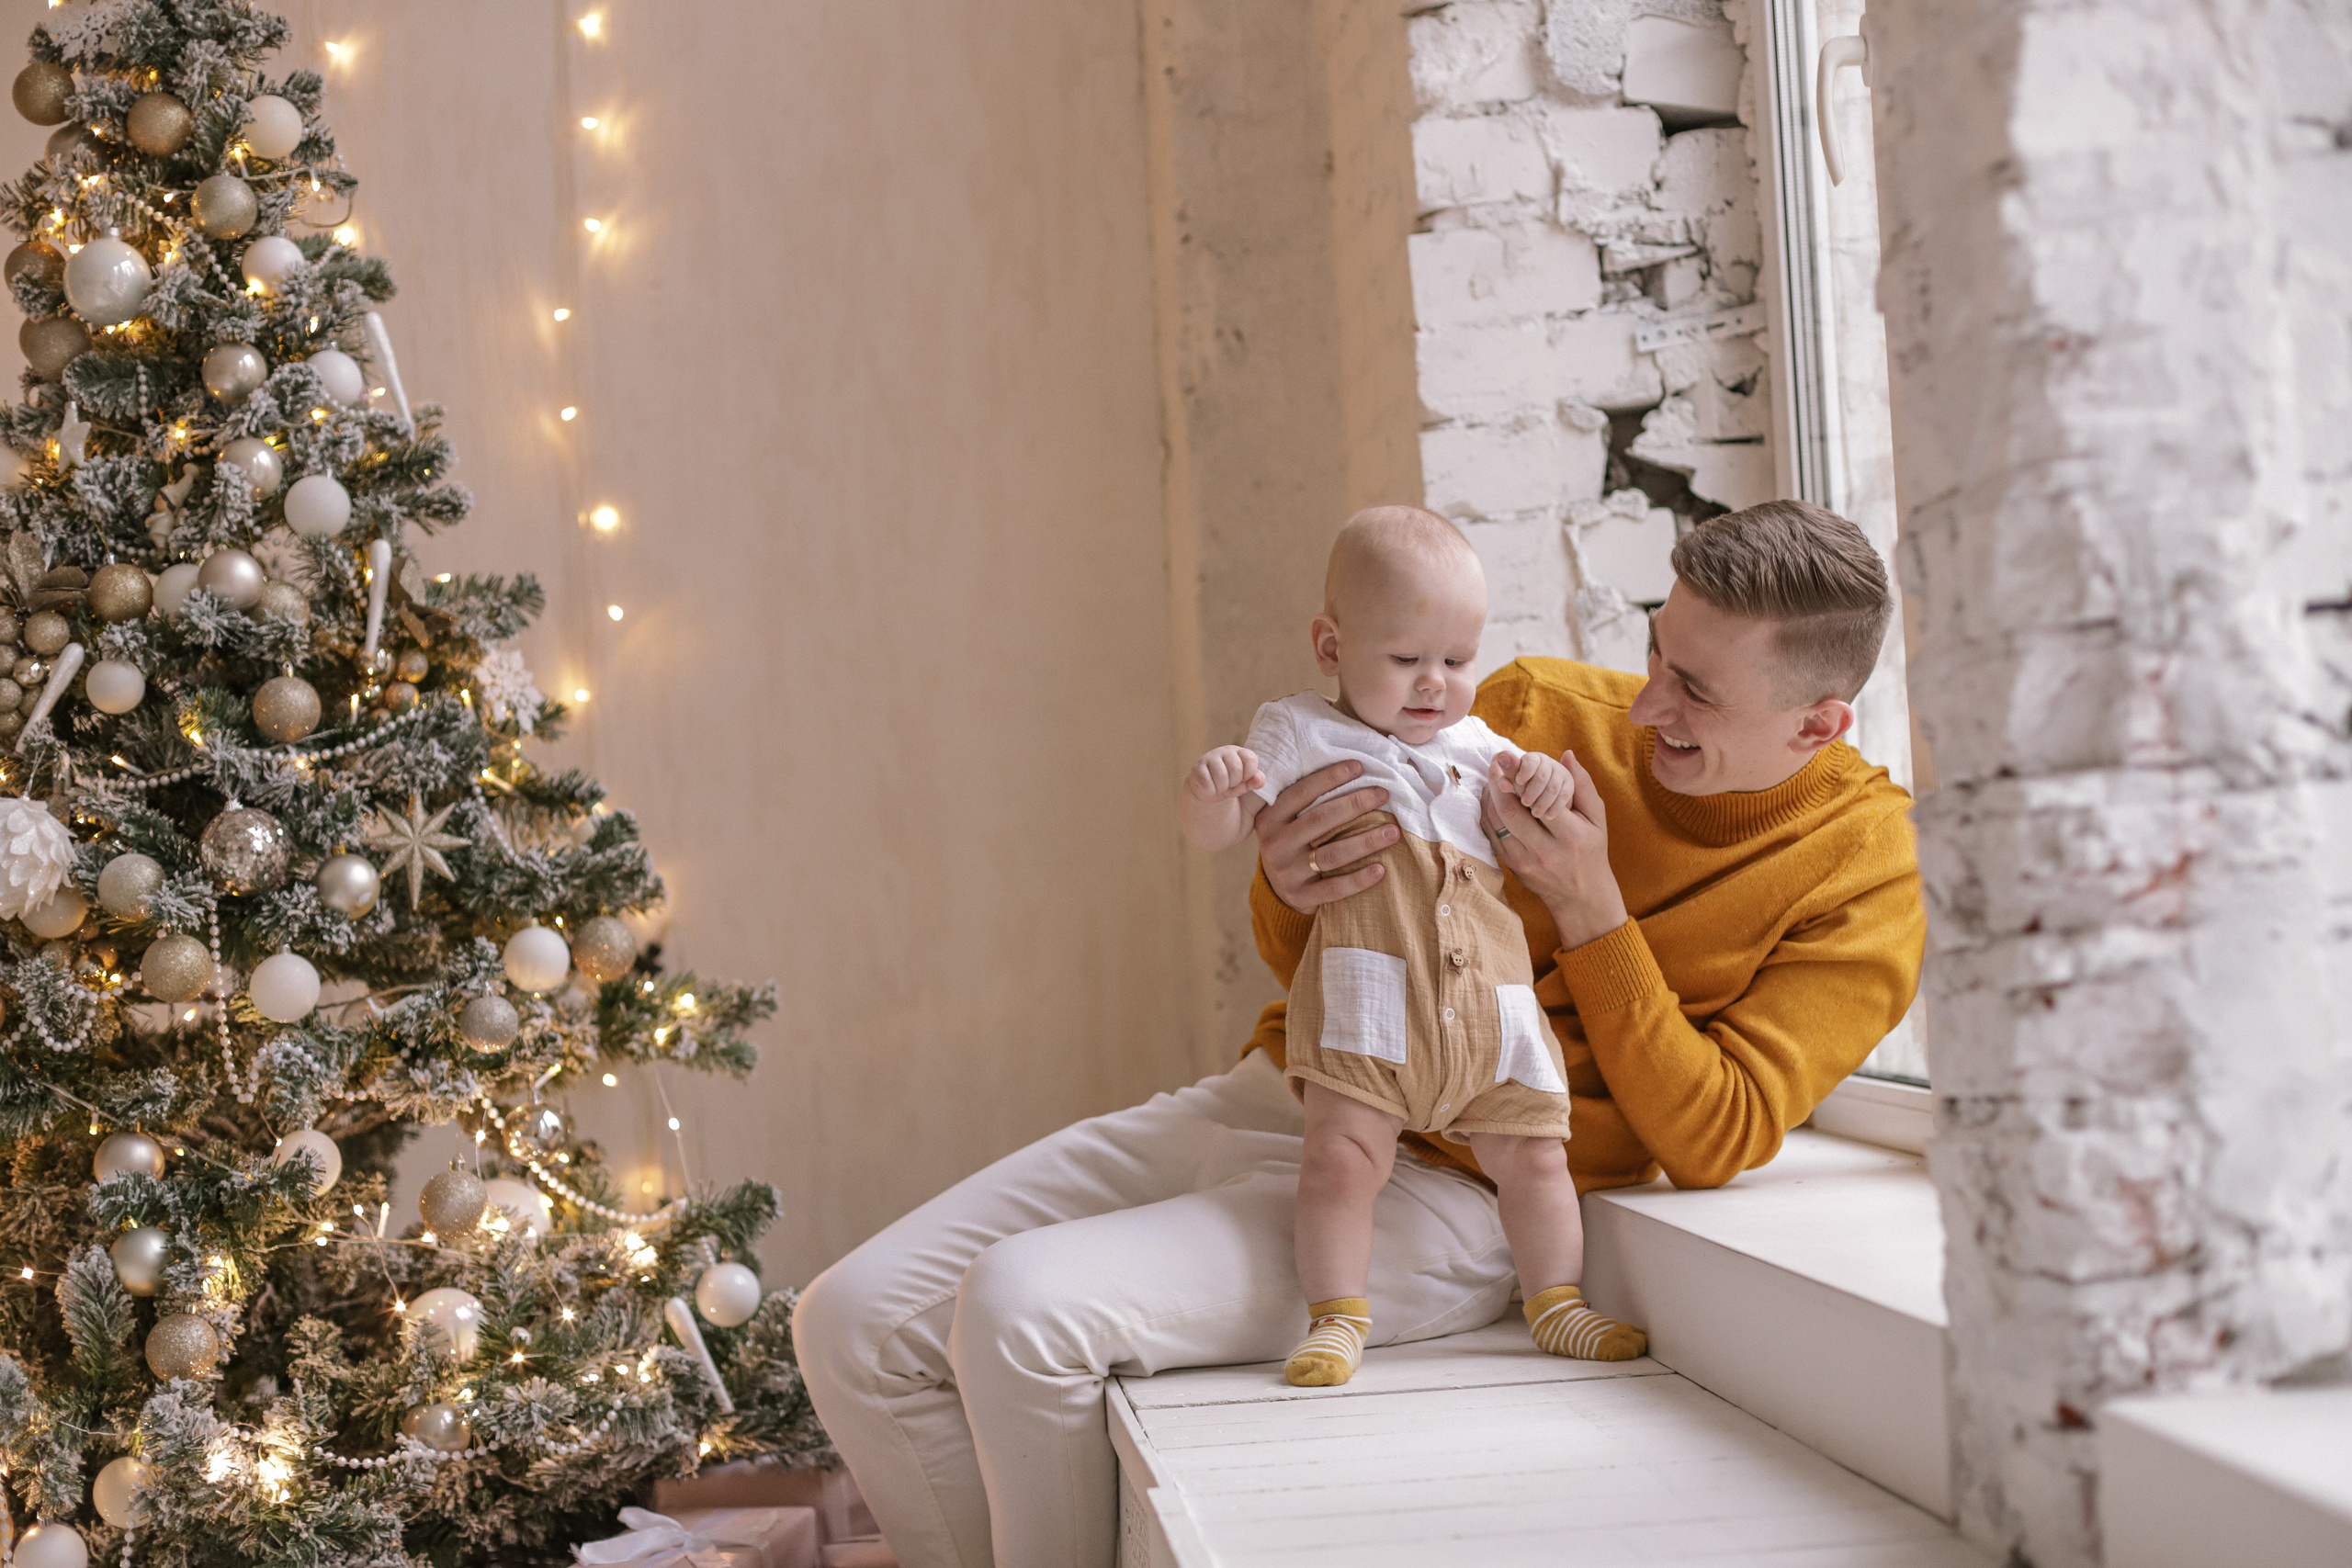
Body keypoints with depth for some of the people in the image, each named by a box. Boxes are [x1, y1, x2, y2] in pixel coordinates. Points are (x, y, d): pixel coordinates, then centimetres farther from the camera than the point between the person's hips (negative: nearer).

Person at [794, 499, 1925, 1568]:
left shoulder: (1865, 880, -5)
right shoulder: (1540, 710, 4)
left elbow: (1717, 1141, -10)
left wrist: (1589, 907, -16)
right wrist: (1288, 891, -15)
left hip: (1443, 1193, -5)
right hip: (1271, 1094, 6)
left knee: (1020, 1307, -26)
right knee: (854, 1323, -5)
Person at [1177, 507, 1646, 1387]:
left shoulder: (1477, 744, 23)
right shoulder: (1302, 735, 8)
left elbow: (1539, 846, 31)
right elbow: (1214, 834, 1)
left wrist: (1548, 788, 8)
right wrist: (1210, 790, -22)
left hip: (1492, 1004, 5)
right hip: (1368, 1002, -5)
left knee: (1533, 1156, 6)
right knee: (1343, 1154, -13)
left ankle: (1557, 1307, 19)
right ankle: (1338, 1320, -1)